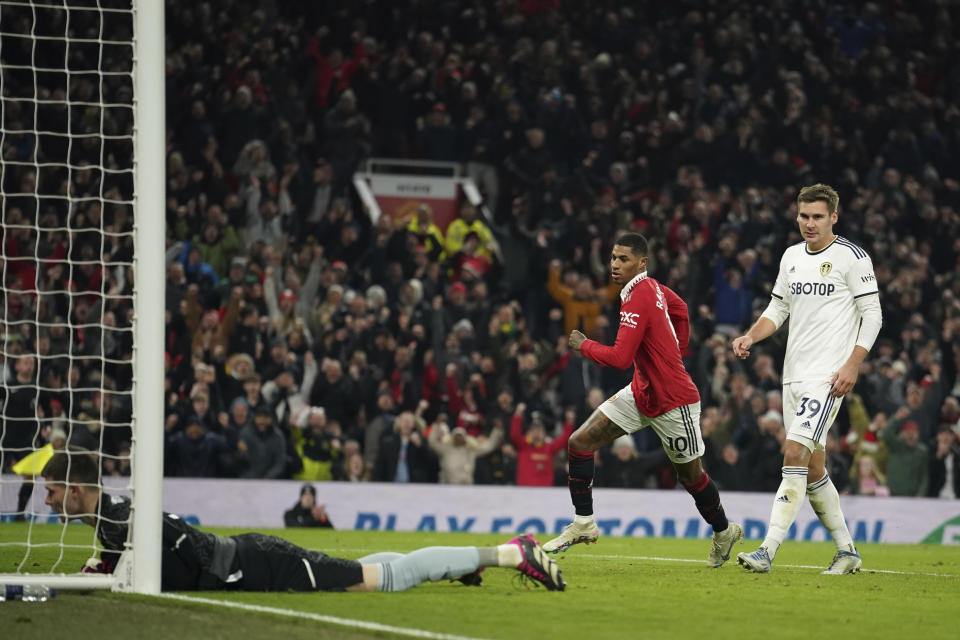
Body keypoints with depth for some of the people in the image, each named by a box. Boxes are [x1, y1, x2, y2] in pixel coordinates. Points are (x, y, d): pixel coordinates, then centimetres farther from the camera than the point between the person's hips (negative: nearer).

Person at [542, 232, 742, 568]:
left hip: (673, 402, -9)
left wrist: (583, 345, -14)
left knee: (691, 475, 8)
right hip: (641, 392, 9)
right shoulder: (652, 288, 1)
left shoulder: (638, 300, -25)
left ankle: (724, 532, 32)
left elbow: (620, 358, -29)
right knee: (579, 443, -2)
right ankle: (584, 524, 4)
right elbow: (679, 308, 22)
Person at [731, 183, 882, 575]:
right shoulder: (792, 256, 14)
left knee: (795, 454, -17)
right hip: (794, 375, 7)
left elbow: (872, 315, -6)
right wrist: (750, 337, 2)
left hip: (828, 376, -7)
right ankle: (846, 552, 20)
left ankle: (768, 551, -21)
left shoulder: (852, 257, -6)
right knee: (812, 469, 9)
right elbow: (777, 308, 20)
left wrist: (852, 365, -15)